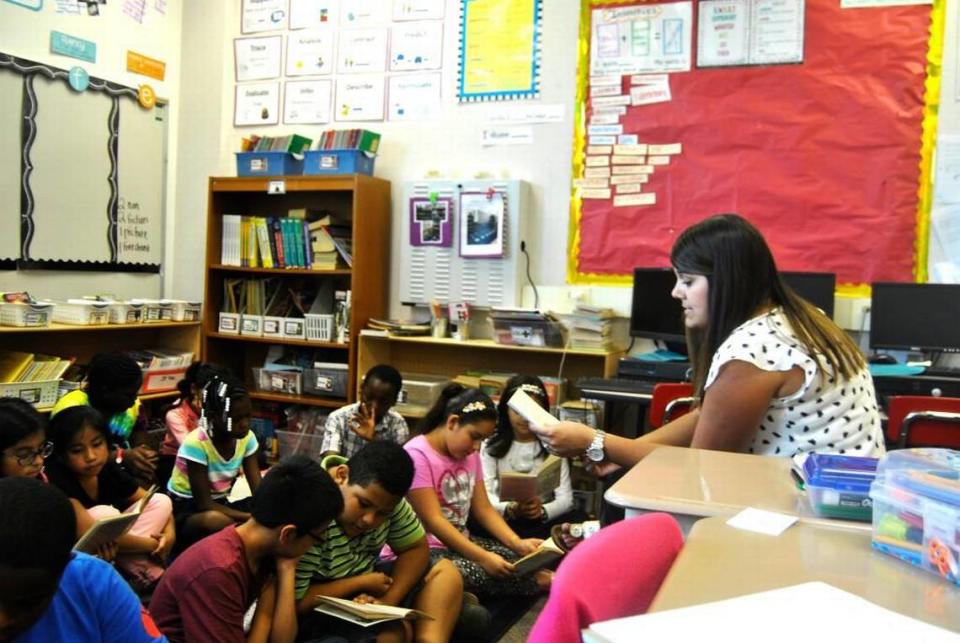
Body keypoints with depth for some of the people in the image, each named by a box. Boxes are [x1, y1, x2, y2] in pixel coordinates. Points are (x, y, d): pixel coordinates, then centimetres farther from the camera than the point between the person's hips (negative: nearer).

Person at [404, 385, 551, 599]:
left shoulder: (469, 456, 9)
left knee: (519, 559, -18)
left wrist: (517, 543, -11)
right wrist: (483, 557, -28)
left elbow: (483, 509, 6)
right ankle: (545, 581, -24)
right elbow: (433, 521, -22)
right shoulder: (416, 455, -17)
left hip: (460, 542, 8)